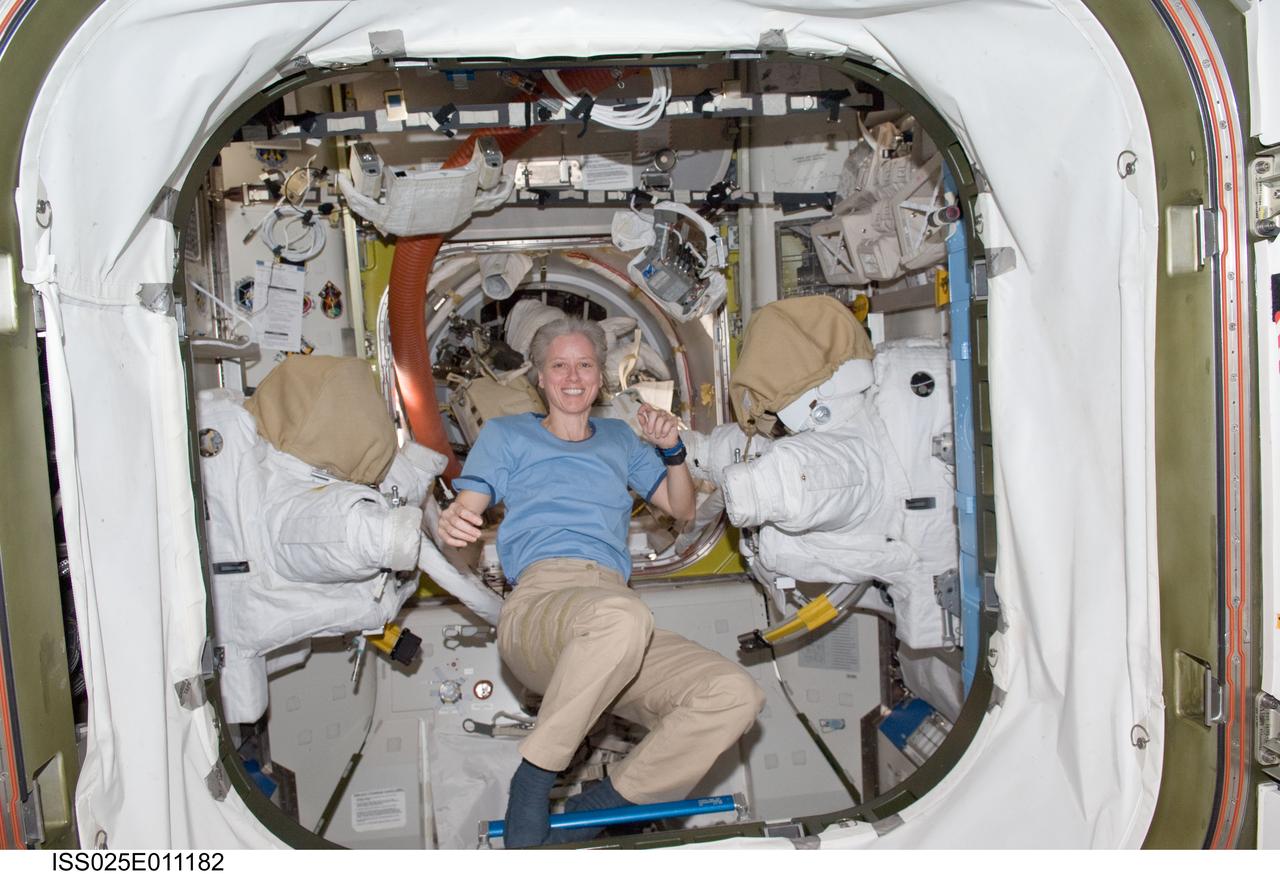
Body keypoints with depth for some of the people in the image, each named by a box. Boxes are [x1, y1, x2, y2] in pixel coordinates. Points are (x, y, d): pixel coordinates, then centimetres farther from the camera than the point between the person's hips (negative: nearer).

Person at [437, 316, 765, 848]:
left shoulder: (619, 439, 35)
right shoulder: (505, 435, 26)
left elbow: (682, 510, 35)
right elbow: (464, 511, 12)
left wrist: (672, 451, 15)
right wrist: (450, 524, -14)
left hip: (617, 601, 5)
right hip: (540, 598, -4)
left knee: (736, 695, -24)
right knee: (622, 617, -42)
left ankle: (595, 809, -12)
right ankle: (532, 783, -22)